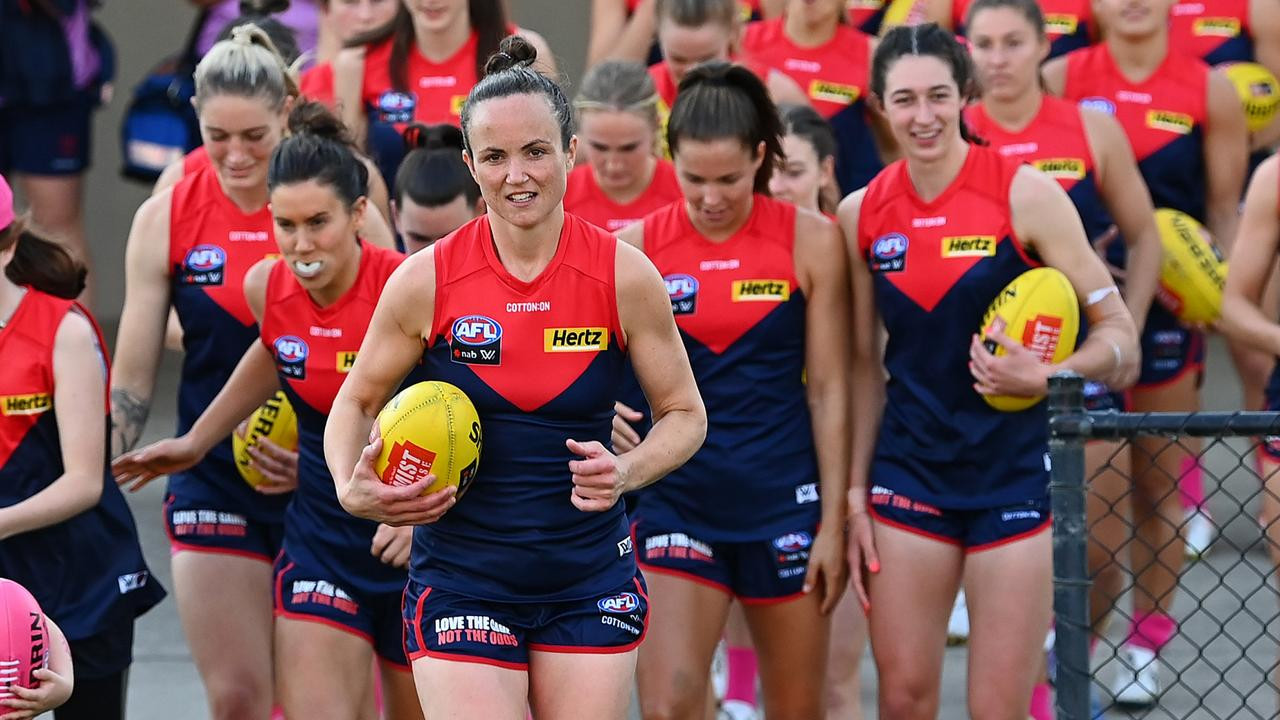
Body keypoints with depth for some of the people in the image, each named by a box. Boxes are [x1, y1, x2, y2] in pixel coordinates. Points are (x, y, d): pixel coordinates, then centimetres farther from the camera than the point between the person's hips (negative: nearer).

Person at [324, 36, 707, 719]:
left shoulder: (622, 274, -6)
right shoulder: (426, 279, -6)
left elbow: (684, 414, 4)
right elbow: (356, 401, 7)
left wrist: (625, 472, -16)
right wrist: (352, 489, -13)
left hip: (590, 583, 1)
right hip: (461, 582, -1)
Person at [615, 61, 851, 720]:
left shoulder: (809, 240, -3)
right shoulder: (638, 246, -2)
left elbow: (828, 390, -1)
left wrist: (833, 521, -3)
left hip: (782, 496, 0)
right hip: (677, 499, 0)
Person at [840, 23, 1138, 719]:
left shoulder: (1024, 193, -10)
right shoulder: (862, 214, 2)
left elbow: (1117, 330, -8)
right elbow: (865, 367, 11)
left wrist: (1046, 376, -26)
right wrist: (855, 496, 9)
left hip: (1012, 475, -3)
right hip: (908, 472, 3)